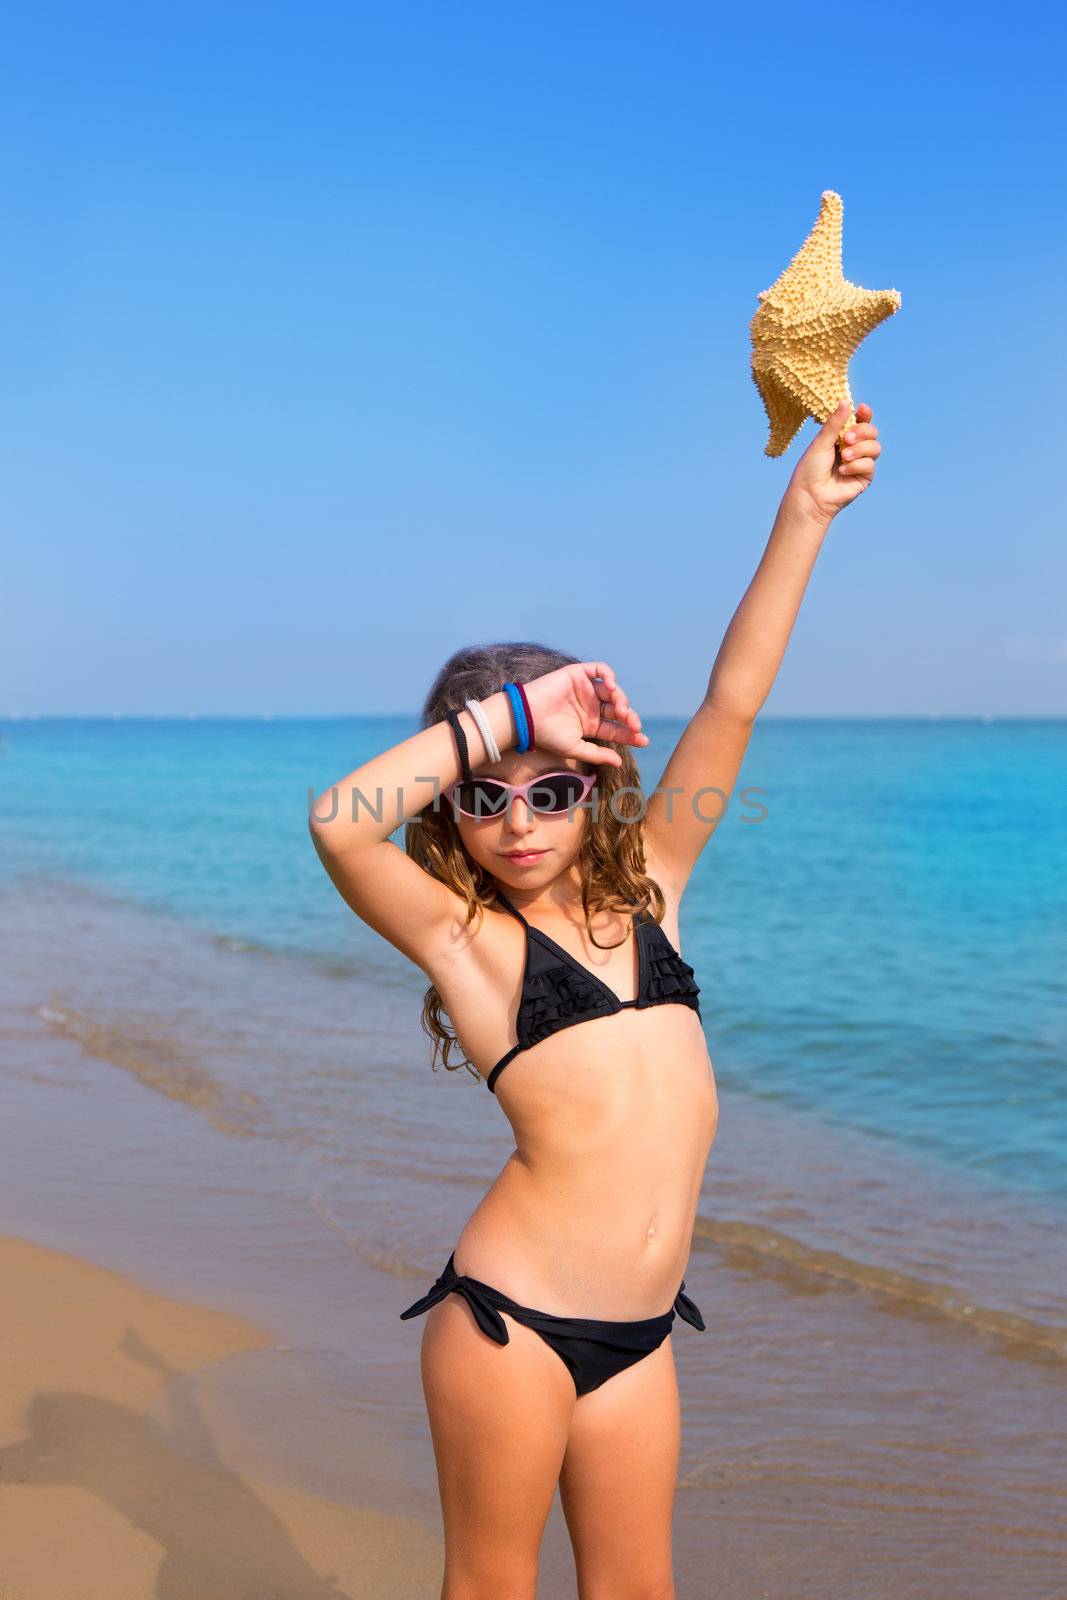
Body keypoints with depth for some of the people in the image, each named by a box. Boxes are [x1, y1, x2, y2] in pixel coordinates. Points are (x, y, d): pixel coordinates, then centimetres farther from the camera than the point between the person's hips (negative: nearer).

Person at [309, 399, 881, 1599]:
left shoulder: (644, 892, 8)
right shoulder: (463, 936, -5)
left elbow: (733, 703, 5)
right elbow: (338, 821, -25)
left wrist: (805, 512, 3)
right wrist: (502, 716, -17)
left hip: (639, 1333, 5)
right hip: (511, 1320, -5)